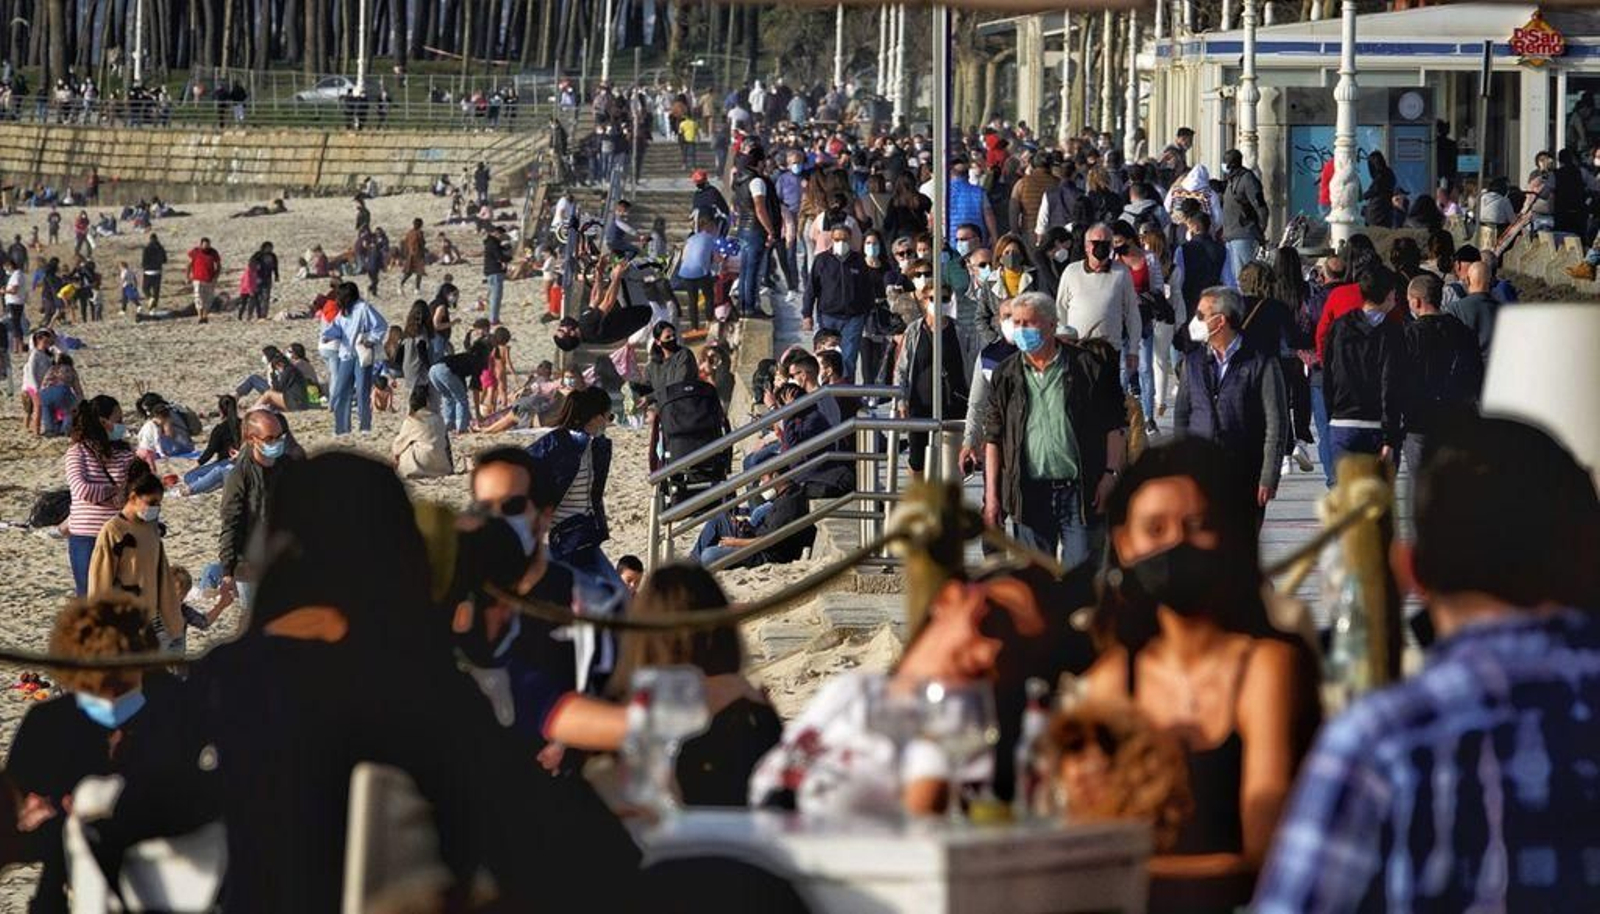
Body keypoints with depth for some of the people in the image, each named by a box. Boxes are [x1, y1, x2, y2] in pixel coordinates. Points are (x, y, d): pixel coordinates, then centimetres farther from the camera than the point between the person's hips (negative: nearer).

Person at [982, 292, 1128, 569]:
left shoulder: (1088, 367, 0)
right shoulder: (1006, 376, 8)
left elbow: (1116, 426, 2)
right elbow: (993, 437, 9)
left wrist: (1111, 474, -7)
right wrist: (991, 495, 4)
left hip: (1079, 491, -3)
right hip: (1029, 493, 3)